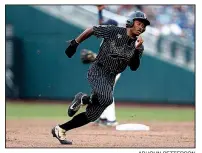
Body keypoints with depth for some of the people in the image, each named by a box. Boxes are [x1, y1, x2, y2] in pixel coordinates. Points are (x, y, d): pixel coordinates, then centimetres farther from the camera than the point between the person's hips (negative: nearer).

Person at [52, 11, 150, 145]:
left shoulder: (139, 46, 5)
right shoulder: (113, 31, -8)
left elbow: (134, 67, -4)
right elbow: (91, 30, 2)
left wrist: (137, 49, -18)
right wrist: (75, 43, 1)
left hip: (110, 79, 6)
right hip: (97, 71, -6)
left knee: (93, 115, 1)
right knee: (106, 98, -34)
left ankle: (60, 129, 13)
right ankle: (83, 99, -5)